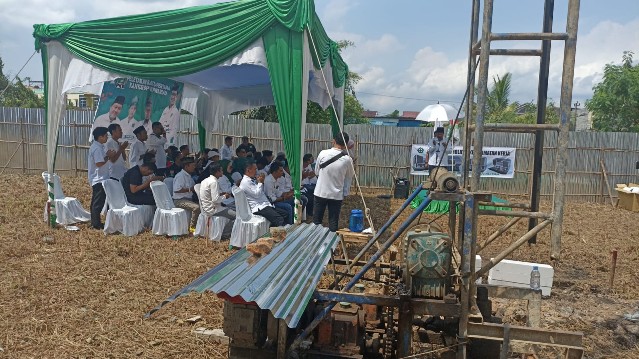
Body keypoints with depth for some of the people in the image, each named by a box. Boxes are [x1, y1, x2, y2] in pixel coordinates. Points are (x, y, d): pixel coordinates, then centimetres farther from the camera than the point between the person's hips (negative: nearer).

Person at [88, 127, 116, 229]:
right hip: (99, 179, -11)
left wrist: (107, 155, 7)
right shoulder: (97, 148, -18)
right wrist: (108, 156, -14)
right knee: (99, 202, -6)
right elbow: (99, 163, -25)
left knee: (96, 201, 15)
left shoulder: (97, 146, 14)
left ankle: (94, 222, 22)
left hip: (97, 179, 11)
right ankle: (96, 223, -2)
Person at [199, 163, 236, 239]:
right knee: (236, 215, -12)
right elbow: (215, 199, -25)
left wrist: (221, 193, 10)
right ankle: (225, 234, -1)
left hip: (206, 207, 10)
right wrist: (225, 197, -8)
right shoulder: (214, 182, -20)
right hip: (212, 209, -10)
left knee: (231, 209, 21)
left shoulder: (206, 180, 9)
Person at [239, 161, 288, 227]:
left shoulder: (253, 180, 20)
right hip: (258, 208, -10)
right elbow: (257, 194, -16)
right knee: (279, 219, -27)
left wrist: (262, 182, 13)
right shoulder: (245, 182, -9)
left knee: (285, 214, -1)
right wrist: (260, 182, -3)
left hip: (265, 205, 10)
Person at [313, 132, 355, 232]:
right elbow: (349, 177, 3)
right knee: (333, 222, 8)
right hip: (337, 194, 0)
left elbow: (316, 171, 3)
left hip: (321, 192, 1)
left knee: (316, 220, 12)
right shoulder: (348, 159, -11)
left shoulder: (323, 154, -10)